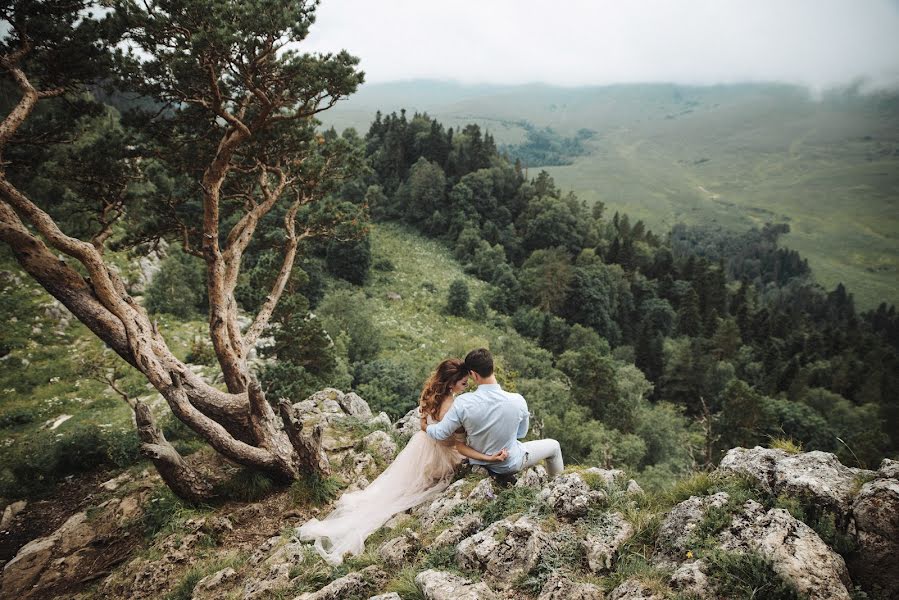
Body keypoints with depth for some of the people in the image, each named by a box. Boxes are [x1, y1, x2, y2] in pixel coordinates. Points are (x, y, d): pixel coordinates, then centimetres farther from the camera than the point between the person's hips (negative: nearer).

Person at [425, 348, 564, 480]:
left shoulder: (463, 403, -28)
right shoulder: (517, 401, -26)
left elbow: (439, 434, -18)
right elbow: (521, 433, -8)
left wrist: (425, 426, 1)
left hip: (479, 462, 2)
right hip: (510, 465, -2)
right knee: (554, 445, 23)